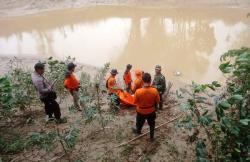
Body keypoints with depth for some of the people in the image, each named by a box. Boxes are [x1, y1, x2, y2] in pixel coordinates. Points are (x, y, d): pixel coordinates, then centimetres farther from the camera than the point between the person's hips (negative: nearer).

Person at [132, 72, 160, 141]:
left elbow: (135, 101, -13)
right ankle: (151, 137, 45)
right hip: (151, 111, 1)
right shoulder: (154, 90, -26)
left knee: (139, 123, 29)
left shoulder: (138, 91, -30)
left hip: (141, 111, -1)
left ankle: (138, 131, 58)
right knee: (152, 124, 27)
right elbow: (157, 101, -9)